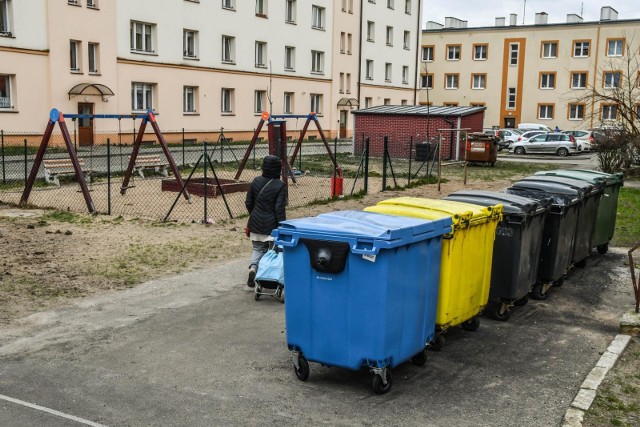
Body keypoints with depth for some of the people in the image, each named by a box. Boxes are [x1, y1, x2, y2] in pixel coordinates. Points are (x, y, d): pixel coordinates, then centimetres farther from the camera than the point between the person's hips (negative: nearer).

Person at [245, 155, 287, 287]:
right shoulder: (280, 186, -14)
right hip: (272, 225, -4)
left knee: (258, 248, 16)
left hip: (256, 223, 4)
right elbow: (280, 209, -17)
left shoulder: (256, 182, 1)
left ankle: (253, 267, -8)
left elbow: (248, 203, 7)